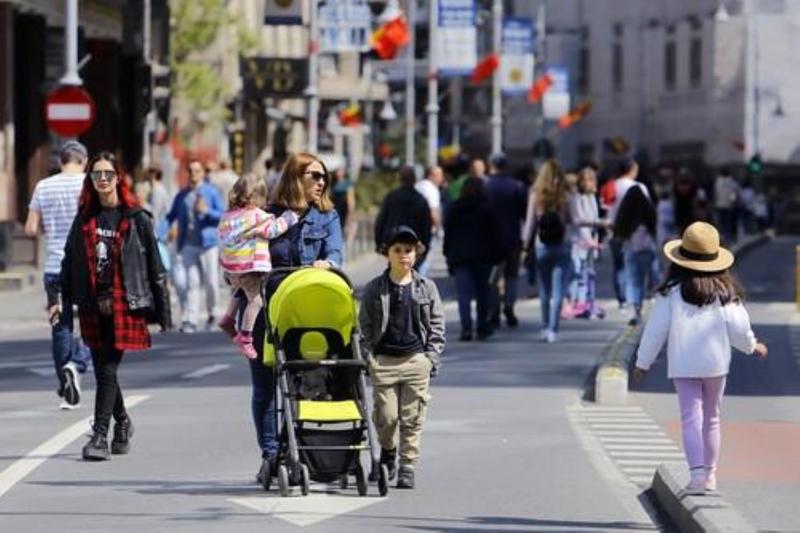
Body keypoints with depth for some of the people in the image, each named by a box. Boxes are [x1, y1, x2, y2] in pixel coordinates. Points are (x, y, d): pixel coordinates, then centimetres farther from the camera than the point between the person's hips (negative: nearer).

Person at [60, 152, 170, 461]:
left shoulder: (136, 218, -1)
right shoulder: (85, 218, 11)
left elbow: (154, 265, 0)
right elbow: (70, 261, 13)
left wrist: (162, 310, -1)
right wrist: (61, 300, 5)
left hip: (124, 305, -4)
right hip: (93, 305, 4)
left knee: (108, 370, -10)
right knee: (102, 370, 11)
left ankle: (100, 436, -9)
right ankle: (122, 423, 32)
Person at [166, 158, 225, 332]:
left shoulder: (212, 192, 5)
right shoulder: (182, 195, 13)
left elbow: (223, 215, 1)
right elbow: (171, 216, 16)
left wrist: (207, 211, -15)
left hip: (208, 243, -2)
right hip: (188, 245, 2)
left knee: (211, 282, -1)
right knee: (191, 283, -4)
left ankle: (212, 313, 21)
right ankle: (190, 320, -4)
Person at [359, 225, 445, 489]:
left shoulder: (426, 288, 7)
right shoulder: (374, 289, 6)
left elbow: (436, 326, 9)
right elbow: (365, 326, 8)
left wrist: (431, 358, 1)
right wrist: (368, 357, -2)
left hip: (416, 360, 0)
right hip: (383, 360, 0)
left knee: (412, 417, -1)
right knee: (386, 416, -3)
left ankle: (407, 466, 7)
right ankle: (388, 454, 24)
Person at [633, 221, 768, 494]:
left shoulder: (671, 293, -7)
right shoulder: (725, 292, -5)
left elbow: (656, 330, -3)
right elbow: (738, 327, -4)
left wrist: (643, 362, 9)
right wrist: (752, 346, 19)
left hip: (683, 366, -2)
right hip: (716, 363, 2)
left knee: (691, 418, -2)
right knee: (711, 418, 15)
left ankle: (697, 472, -20)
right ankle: (710, 474, 22)